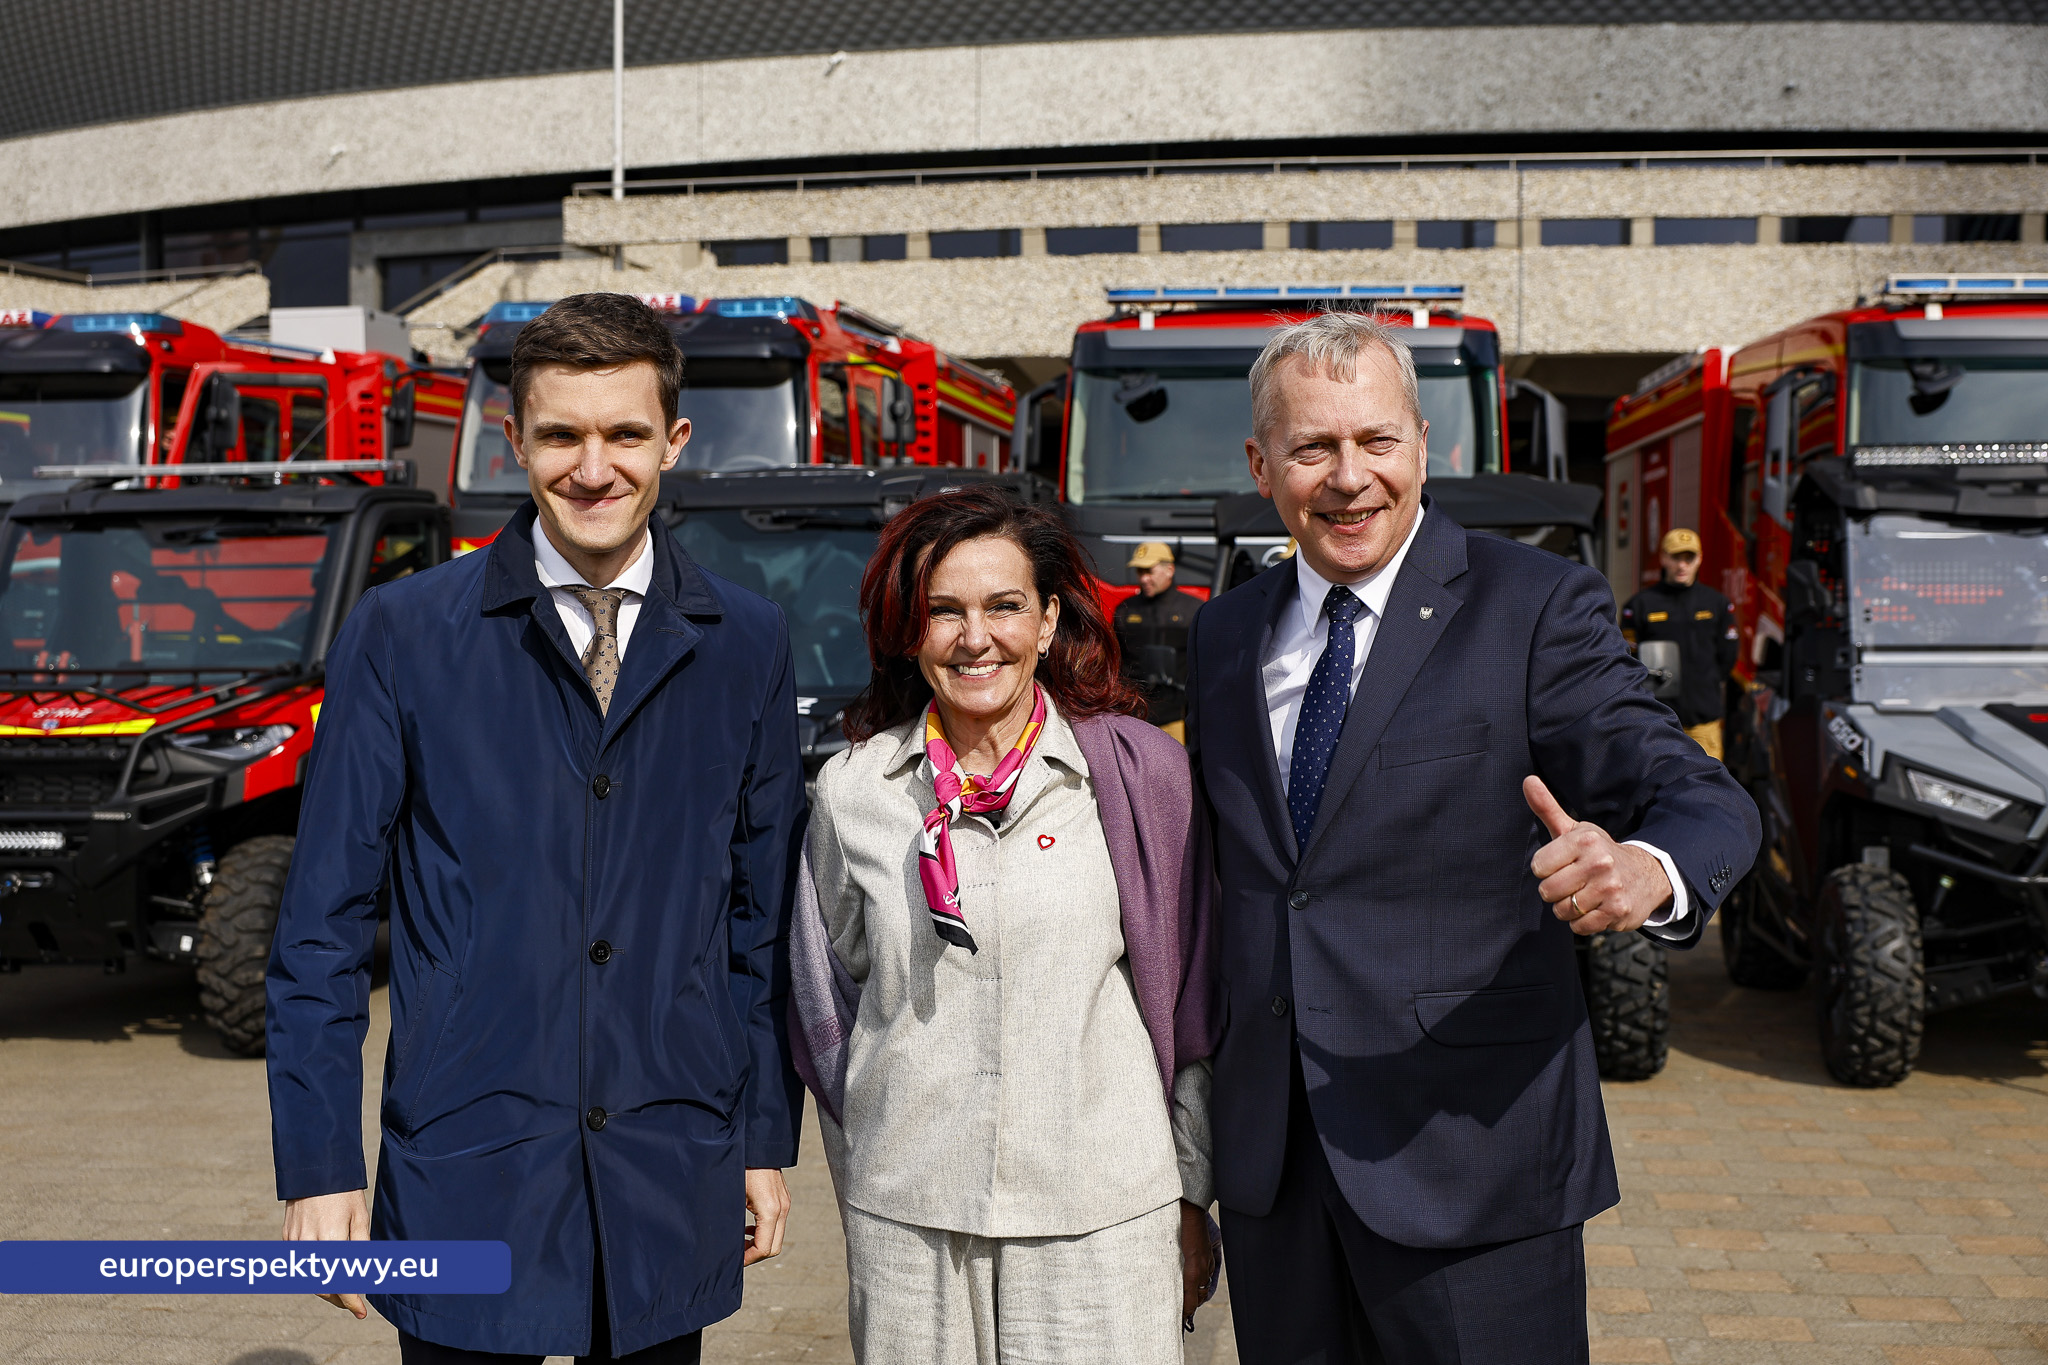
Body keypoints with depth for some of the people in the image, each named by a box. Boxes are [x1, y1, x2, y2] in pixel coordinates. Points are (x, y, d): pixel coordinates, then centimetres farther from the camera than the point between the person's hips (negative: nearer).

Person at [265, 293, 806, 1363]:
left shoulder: (747, 645, 3)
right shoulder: (403, 634, -3)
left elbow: (764, 916, 8)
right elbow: (322, 923, -2)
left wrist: (767, 1139, 8)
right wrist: (316, 1168, -5)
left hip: (675, 1182, 2)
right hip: (467, 1182, -2)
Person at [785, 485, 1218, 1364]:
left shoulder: (1139, 772, -1)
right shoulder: (852, 790, 2)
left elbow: (1191, 1005, 4)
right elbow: (831, 1005, 12)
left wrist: (1192, 1198, 5)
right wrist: (862, 1185, 13)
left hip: (1104, 1214, -1)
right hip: (907, 1217, 1)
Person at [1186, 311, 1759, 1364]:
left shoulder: (1536, 609, -6)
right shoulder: (1224, 636, 10)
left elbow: (1699, 797, -13)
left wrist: (1646, 870, -37)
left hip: (1471, 1159, -4)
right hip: (1269, 1161, 5)